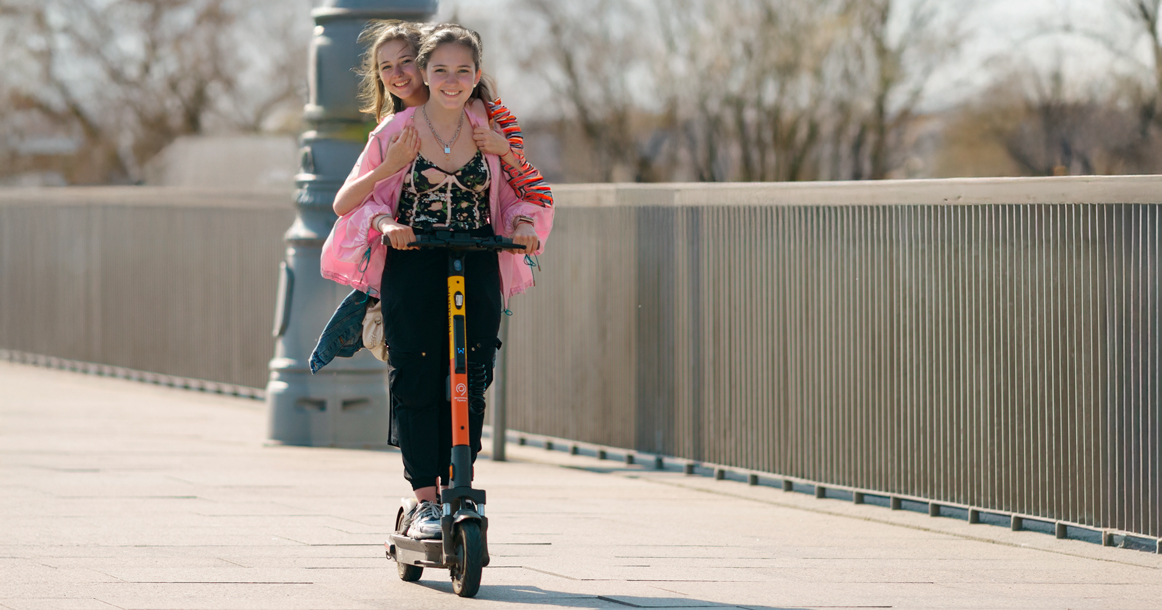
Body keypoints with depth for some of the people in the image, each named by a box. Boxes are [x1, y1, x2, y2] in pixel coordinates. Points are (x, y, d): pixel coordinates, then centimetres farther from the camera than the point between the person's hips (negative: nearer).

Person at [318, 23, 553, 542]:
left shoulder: (488, 132, 5)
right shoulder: (395, 132, -1)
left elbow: (522, 194, 13)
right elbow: (350, 201, 1)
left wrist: (524, 224, -9)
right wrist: (384, 223, -19)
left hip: (477, 270, 2)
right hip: (411, 268, -2)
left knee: (469, 385, -2)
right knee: (415, 381, -6)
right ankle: (425, 500, -1)